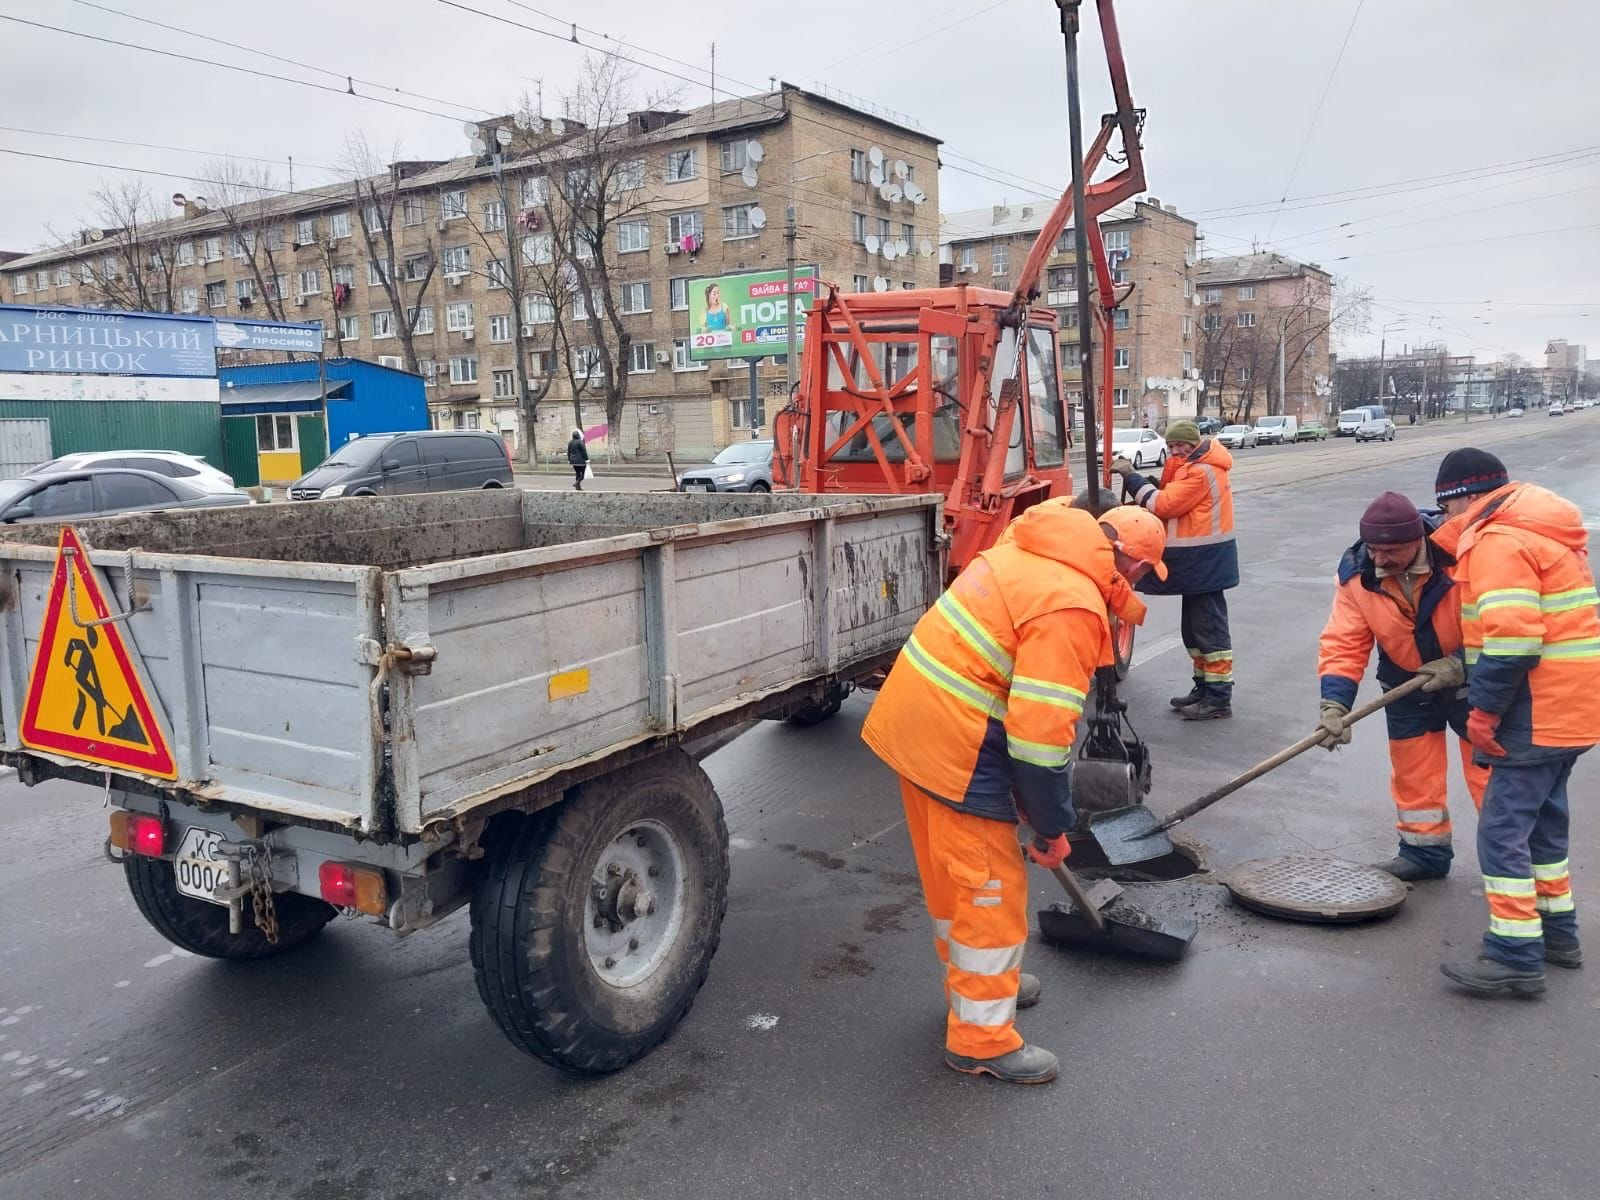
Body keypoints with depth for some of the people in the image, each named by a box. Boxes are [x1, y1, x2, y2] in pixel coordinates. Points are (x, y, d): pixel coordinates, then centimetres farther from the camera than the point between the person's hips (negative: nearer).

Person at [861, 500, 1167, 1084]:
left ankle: (978, 981, 43)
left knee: (950, 873, 23)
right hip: (954, 740, -10)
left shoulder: (1026, 553, 10)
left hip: (912, 715, 10)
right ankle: (981, 1038, 17)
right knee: (990, 887, 4)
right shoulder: (1073, 606, -19)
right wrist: (1052, 827, -8)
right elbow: (1041, 734, -22)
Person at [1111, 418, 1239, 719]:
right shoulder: (1192, 466, 15)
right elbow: (1172, 500, 8)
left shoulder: (1202, 471, -18)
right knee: (1195, 627, 17)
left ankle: (1219, 697, -1)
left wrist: (1131, 476, -14)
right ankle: (1204, 686, 27)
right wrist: (1132, 476, -5)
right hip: (1197, 560, 11)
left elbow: (1163, 504, -21)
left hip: (1205, 561, -11)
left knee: (1209, 628, -6)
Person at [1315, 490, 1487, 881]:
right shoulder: (1357, 573, -17)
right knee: (1413, 772, 13)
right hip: (1408, 683, 4)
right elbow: (1343, 642, -17)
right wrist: (1334, 702, -27)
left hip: (1472, 680, -4)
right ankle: (1424, 851, 30)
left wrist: (1461, 664, -28)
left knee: (1487, 768, 2)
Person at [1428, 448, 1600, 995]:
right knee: (1542, 817, 21)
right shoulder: (1541, 528, 17)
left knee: (1502, 829, -6)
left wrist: (1484, 712, -17)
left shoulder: (1499, 541, -16)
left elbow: (1511, 641, -25)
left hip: (1540, 710, -11)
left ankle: (1516, 958, -2)